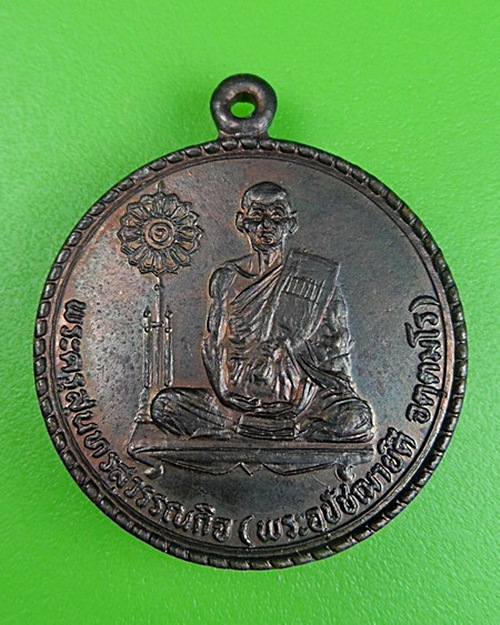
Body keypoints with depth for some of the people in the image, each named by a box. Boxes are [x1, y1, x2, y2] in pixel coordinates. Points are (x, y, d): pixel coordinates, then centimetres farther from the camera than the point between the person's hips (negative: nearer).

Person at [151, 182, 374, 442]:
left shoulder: (318, 277, 4)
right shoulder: (226, 278, 11)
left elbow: (337, 347, 4)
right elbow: (213, 346, 10)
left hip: (301, 398, -1)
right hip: (237, 397, 2)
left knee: (357, 418, -30)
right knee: (164, 405, -18)